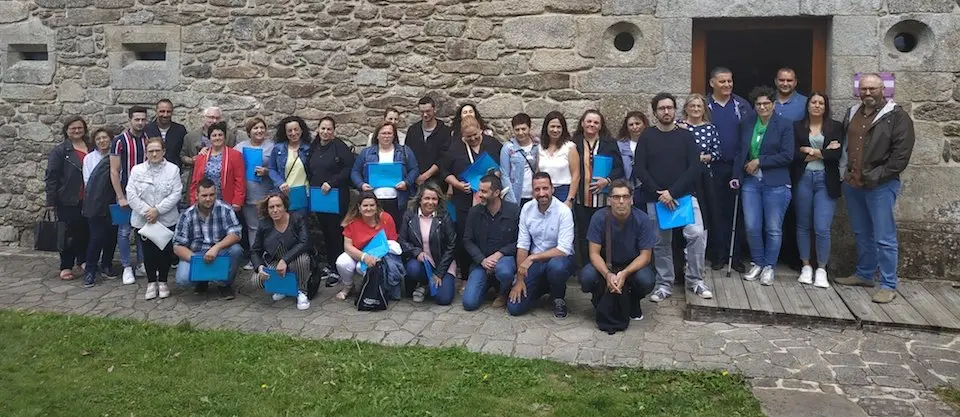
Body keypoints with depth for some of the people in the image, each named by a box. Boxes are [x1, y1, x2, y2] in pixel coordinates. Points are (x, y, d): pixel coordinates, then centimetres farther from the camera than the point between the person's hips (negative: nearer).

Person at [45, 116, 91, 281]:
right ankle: (66, 266, 12)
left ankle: (83, 260, 28)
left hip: (87, 200, 4)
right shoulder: (60, 150, -3)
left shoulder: (92, 149, 8)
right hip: (68, 201, -3)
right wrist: (51, 201, -10)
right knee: (68, 233, 2)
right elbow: (51, 176, -5)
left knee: (86, 231, 9)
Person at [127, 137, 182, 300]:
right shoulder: (137, 170, 3)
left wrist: (157, 210, -15)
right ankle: (151, 282, 18)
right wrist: (146, 211, -13)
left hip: (167, 220, -1)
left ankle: (162, 282, 20)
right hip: (143, 220, 1)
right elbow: (131, 195, -3)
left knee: (166, 251, 5)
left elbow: (175, 194, -8)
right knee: (148, 252, 6)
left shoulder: (173, 169, -1)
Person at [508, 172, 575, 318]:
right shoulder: (527, 208, -4)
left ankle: (559, 299, -7)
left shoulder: (564, 211, -17)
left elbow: (563, 250, -23)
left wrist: (532, 258, -25)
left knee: (556, 266, -41)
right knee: (514, 307, -9)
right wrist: (519, 279, -8)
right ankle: (543, 287, 21)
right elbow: (522, 245, -3)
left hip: (558, 258, -3)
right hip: (535, 262, 4)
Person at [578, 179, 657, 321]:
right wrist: (607, 275, -36)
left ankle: (634, 302, 6)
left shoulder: (642, 220, -18)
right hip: (605, 265, 0)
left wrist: (624, 273, -34)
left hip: (634, 265, 0)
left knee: (646, 281, -32)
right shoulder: (599, 218, -18)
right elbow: (594, 253, -16)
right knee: (587, 277, -30)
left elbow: (645, 255, -16)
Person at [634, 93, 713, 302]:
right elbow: (639, 169, -3)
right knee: (661, 242, 4)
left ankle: (695, 280, 0)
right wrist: (659, 192, -13)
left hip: (685, 195, 0)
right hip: (655, 198, 0)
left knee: (697, 234, -15)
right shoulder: (647, 137, 5)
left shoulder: (686, 136, 5)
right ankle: (664, 284, 16)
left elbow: (694, 168, -3)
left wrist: (672, 192, -14)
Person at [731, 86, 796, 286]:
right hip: (751, 181, 3)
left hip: (775, 183, -3)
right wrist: (736, 176, 7)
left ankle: (769, 267, 15)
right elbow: (740, 151, 14)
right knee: (751, 227, 3)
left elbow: (787, 156, -10)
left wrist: (759, 161, -11)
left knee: (773, 229, 3)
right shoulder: (748, 123, 9)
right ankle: (758, 264, 21)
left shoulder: (785, 125, -3)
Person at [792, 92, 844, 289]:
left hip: (826, 181, -1)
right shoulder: (797, 127, 7)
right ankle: (806, 266, 21)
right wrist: (824, 152, -7)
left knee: (822, 228, -7)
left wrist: (810, 151, -6)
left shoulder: (836, 127, 7)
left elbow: (837, 154, -6)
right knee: (803, 226, 8)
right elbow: (794, 154, -5)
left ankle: (821, 269, 7)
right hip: (803, 179, 1)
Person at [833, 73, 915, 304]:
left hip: (881, 186, -6)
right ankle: (864, 274, 30)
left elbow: (901, 154, -12)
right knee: (861, 234, 17)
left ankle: (888, 286, 4)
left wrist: (875, 176, -15)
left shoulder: (897, 116, -7)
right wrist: (844, 171, 9)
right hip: (852, 184, 6)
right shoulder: (852, 113, 13)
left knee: (884, 238, -3)